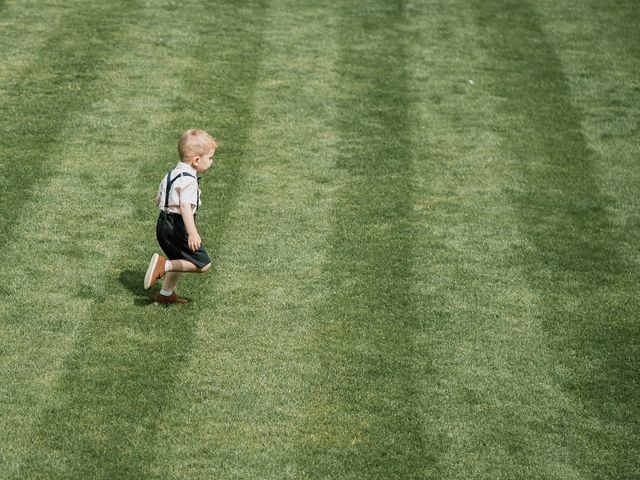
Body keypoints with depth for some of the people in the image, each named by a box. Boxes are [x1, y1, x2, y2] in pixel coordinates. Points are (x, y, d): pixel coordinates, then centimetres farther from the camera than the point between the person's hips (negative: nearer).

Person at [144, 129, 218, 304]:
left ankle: (165, 294, 35)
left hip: (163, 224, 10)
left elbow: (158, 200, 22)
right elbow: (185, 206, -32)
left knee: (179, 260, 27)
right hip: (178, 227, -10)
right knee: (203, 263, -8)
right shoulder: (188, 180, -18)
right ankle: (163, 264, -15)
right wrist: (192, 232, -40)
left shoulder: (171, 175, 13)